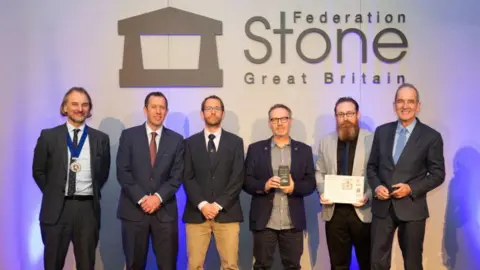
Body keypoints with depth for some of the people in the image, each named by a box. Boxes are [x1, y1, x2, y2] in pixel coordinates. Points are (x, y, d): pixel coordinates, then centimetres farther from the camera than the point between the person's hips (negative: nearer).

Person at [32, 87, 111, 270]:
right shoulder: (48, 136, 1)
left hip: (88, 208, 1)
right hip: (56, 208, 0)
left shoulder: (101, 138, 3)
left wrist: (91, 193, 7)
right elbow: (38, 171, 8)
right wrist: (53, 195, 5)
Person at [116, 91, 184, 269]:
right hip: (134, 210, 0)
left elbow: (177, 176, 1)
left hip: (165, 211, 1)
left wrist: (158, 197, -13)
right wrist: (141, 199, -12)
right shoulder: (128, 135, 3)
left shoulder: (176, 140, 6)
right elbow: (122, 172, -3)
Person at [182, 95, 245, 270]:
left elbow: (238, 178, 0)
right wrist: (202, 204, -11)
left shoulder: (235, 142, 8)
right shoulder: (190, 143, 9)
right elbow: (187, 178, 2)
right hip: (197, 213, 0)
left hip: (227, 213, 0)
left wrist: (218, 205, -9)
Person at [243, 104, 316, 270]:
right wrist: (264, 185, -19)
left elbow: (310, 184, 4)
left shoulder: (304, 150, 8)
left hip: (293, 222, 1)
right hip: (263, 221, -1)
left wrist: (294, 187, -16)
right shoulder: (255, 149, 5)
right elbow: (247, 182, 1)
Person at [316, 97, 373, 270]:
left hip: (363, 211, -3)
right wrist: (322, 192, -5)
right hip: (334, 211, 3)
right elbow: (320, 172, 12)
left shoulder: (372, 139, -3)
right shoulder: (326, 141, 10)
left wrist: (368, 196, -19)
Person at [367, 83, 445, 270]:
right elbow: (372, 166, 10)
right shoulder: (382, 131, 6)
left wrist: (411, 189, -16)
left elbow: (438, 174, -3)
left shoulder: (431, 136, -4)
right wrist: (376, 186, -9)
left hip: (412, 208, -2)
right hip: (382, 207, 2)